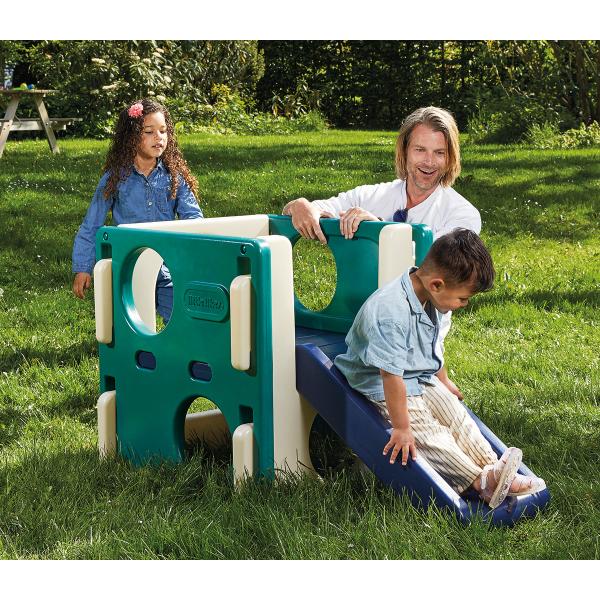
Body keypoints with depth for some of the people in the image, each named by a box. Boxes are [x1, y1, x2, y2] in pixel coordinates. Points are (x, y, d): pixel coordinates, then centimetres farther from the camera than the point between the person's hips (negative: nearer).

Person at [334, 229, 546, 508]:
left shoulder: (429, 299, -3)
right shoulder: (391, 313, -34)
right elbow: (391, 374, -31)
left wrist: (443, 383, 28)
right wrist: (401, 428, -25)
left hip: (421, 377, 9)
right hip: (382, 386, -8)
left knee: (457, 414, -6)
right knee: (427, 432, -19)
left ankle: (492, 467, -13)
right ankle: (480, 481, -24)